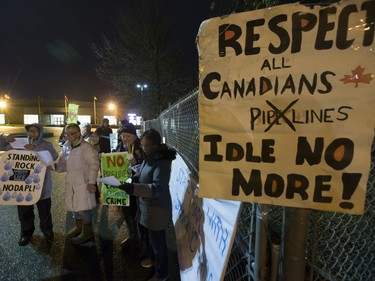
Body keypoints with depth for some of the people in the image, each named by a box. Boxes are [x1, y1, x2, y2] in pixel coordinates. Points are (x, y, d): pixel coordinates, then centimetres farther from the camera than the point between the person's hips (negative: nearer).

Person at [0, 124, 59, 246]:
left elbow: (54, 156, -24)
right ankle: (26, 233, 37)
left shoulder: (47, 145, -5)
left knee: (44, 210, 13)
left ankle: (47, 230, 34)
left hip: (42, 185, -3)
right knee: (24, 211, 15)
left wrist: (35, 148, -31)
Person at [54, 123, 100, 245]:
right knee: (73, 205, 18)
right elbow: (63, 164, 14)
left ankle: (87, 231, 18)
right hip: (71, 182, 8)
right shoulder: (66, 147, 8)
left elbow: (94, 165, -18)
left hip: (83, 182, -7)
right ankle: (78, 227, 39)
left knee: (83, 207, 0)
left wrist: (91, 182, -20)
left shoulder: (86, 147, -15)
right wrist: (55, 166, -8)